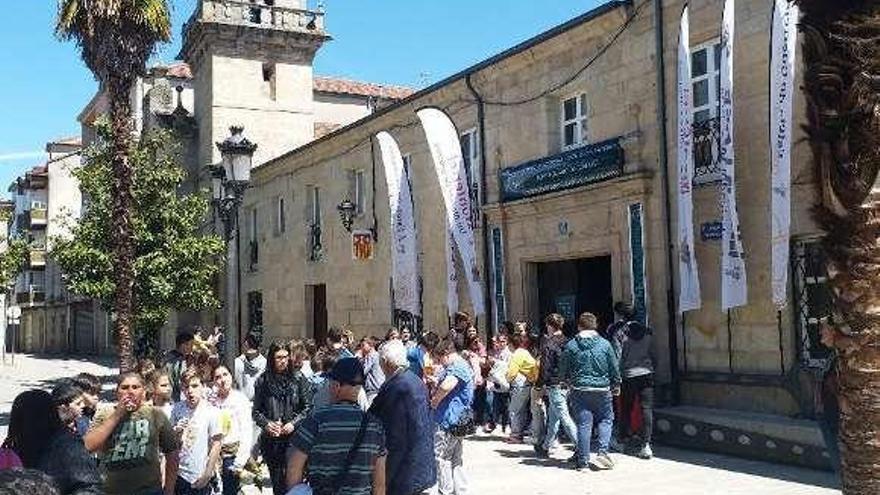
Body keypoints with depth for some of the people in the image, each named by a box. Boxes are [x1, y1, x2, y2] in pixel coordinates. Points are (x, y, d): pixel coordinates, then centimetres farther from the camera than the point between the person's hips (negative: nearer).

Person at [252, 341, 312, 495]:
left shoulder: (298, 379, 0)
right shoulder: (263, 381, 3)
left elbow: (308, 407, 0)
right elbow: (256, 411, 6)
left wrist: (294, 423, -11)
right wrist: (266, 423, -11)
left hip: (293, 436, -1)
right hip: (271, 439, 2)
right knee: (276, 479, 8)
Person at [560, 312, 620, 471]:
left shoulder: (571, 345, -1)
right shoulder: (605, 344, 0)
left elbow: (563, 370, 4)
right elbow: (614, 368, 5)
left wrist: (569, 383, 23)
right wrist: (616, 385, 21)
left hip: (579, 390, 0)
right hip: (602, 389, 0)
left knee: (583, 424, 3)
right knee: (606, 419, 15)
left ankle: (582, 460, 4)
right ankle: (603, 452, 0)